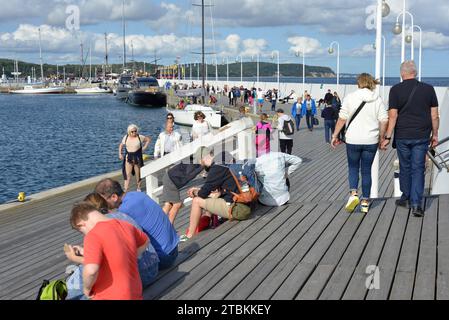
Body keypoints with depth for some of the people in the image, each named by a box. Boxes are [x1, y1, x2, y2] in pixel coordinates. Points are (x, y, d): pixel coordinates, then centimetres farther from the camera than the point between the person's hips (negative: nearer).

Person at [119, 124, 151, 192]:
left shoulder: (140, 137, -8)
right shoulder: (126, 137, 0)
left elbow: (148, 139, 6)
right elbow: (121, 145, 13)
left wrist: (144, 147, -1)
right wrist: (120, 154, 5)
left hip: (137, 158, -1)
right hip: (128, 158, 1)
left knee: (138, 174, 11)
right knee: (127, 174, -6)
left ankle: (138, 187, 28)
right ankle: (125, 190, -8)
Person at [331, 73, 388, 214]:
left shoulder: (350, 97, -4)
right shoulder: (378, 100, 1)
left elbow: (342, 119, -4)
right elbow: (384, 121, -1)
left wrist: (335, 136, 5)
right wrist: (381, 138, 11)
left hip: (353, 140, -2)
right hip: (371, 141, 2)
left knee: (353, 168, 13)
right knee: (366, 170, 11)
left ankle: (354, 193, -9)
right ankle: (365, 202, 15)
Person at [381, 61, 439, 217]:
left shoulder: (396, 90, -5)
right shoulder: (428, 89, 0)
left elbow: (393, 116, -8)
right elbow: (435, 116, 3)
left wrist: (387, 137, -4)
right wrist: (435, 134, 13)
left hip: (402, 136, -1)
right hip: (422, 136, 1)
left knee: (405, 167, 14)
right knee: (418, 169, 4)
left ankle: (406, 197, 27)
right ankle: (416, 204, -1)